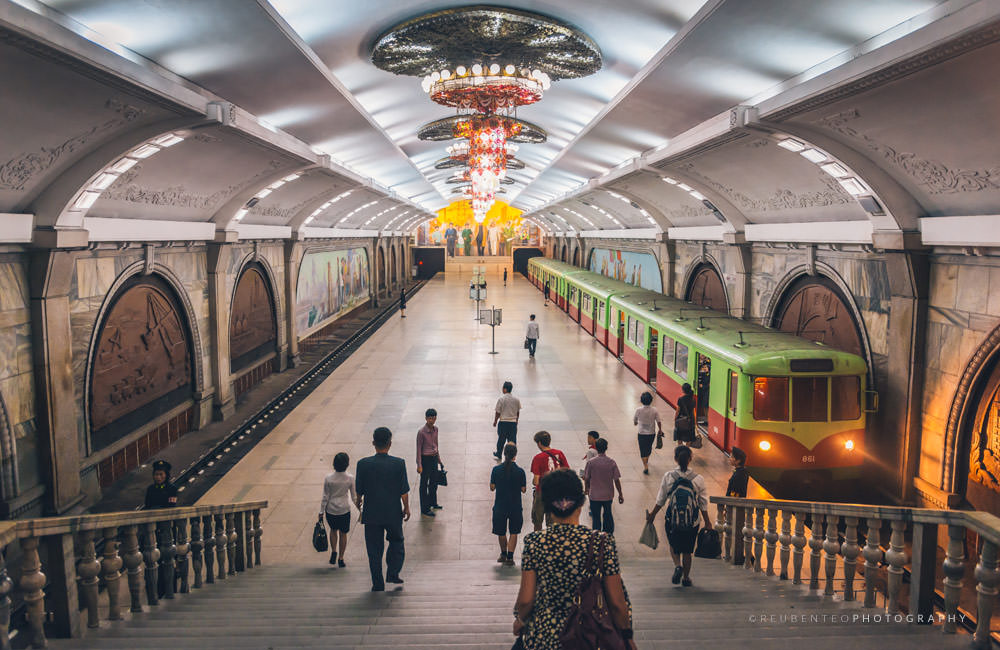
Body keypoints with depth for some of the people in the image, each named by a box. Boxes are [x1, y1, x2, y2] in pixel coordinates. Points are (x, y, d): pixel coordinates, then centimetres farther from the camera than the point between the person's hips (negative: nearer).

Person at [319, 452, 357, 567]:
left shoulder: (328, 478, -11)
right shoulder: (350, 479, -11)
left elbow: (325, 497, -6)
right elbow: (354, 497, -2)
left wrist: (321, 512, 4)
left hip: (330, 510, 0)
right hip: (344, 510, 0)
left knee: (333, 530, 25)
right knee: (343, 534, 13)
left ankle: (333, 552, 13)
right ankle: (341, 559, 17)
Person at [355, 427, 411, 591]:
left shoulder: (363, 464, -12)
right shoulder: (399, 463, -13)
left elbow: (359, 489, -3)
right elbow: (404, 490, -8)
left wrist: (359, 501, 18)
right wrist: (406, 508, 8)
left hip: (371, 513, 0)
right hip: (394, 513, 0)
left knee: (374, 549, 12)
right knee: (396, 541, 24)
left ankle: (378, 584, 16)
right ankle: (393, 573, 15)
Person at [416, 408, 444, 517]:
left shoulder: (435, 429, 2)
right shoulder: (421, 432, -19)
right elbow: (419, 449, -15)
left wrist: (439, 459, 18)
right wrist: (419, 465, -15)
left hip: (434, 458, 7)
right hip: (425, 459, -7)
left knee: (434, 482, 20)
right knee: (424, 484, 4)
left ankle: (433, 503, 39)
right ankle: (424, 509, 13)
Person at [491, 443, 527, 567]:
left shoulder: (496, 469, -9)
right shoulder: (520, 471, -12)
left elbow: (492, 488, -2)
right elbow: (523, 490, -5)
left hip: (500, 506, 1)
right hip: (515, 507, -1)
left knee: (501, 532, 19)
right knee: (514, 532, 14)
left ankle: (503, 554, 33)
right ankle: (509, 557, 8)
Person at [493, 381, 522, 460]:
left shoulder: (501, 399, -14)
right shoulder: (516, 400, -3)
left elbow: (497, 412, -9)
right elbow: (518, 412, 7)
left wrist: (495, 421, 6)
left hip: (503, 422, -2)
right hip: (513, 422, 2)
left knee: (501, 439, 13)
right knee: (512, 440, 10)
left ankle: (498, 455, 27)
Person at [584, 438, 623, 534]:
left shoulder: (591, 462, -14)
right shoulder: (611, 462, -11)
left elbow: (586, 478, -5)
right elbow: (616, 480, -7)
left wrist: (586, 489, 15)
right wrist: (620, 494, 4)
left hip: (595, 495, -2)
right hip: (608, 494, 2)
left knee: (596, 517, 10)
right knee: (607, 514, 21)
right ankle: (609, 535, 32)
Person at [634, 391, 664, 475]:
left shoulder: (638, 410, -15)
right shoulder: (654, 410, -13)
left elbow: (634, 421, -1)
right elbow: (658, 422, -7)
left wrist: (636, 422, 23)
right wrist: (660, 430, 10)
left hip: (641, 433, -2)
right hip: (651, 433, 2)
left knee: (643, 450, 7)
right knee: (649, 448, 25)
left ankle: (645, 466, -1)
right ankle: (646, 460, 48)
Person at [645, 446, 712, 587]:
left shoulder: (668, 476, -8)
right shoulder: (698, 478, -8)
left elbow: (661, 500, -2)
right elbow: (703, 504, -1)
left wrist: (652, 515, 13)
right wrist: (707, 522, 11)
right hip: (692, 522, 1)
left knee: (674, 545, 21)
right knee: (687, 550, 16)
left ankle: (677, 565, -3)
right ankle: (686, 578, 22)